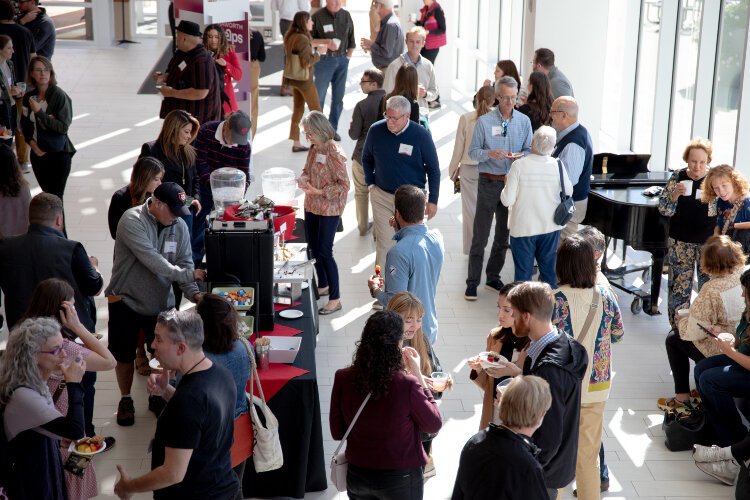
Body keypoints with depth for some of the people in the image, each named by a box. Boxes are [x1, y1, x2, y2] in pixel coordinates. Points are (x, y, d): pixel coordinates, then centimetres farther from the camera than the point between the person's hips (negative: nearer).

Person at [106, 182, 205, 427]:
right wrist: (187, 274, -32)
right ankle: (125, 399, 35)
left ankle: (157, 396, 36)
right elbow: (151, 259, -31)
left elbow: (185, 263, -7)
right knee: (124, 354, 12)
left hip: (161, 301, 4)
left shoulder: (179, 226, -8)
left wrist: (194, 293, -23)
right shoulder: (132, 221, -23)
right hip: (127, 299, -3)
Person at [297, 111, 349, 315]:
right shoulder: (314, 149, 3)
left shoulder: (335, 153, -20)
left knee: (324, 252, -6)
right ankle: (323, 285, 37)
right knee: (313, 247, 18)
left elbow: (344, 185, -19)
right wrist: (303, 180, -5)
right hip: (312, 206, 8)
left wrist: (319, 192, -22)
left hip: (330, 209, -8)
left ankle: (335, 298, 4)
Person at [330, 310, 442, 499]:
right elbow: (434, 425, -9)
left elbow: (337, 432, -3)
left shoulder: (343, 379, -16)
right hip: (400, 478, -3)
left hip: (357, 475, 3)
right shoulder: (407, 384, -26)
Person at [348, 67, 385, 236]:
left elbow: (354, 134, -13)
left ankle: (363, 226, 28)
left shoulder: (362, 106, -19)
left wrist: (351, 127, 6)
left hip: (363, 157, -2)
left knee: (361, 192, 17)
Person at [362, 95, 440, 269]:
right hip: (382, 196, 1)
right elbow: (366, 158, 11)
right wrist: (370, 184, 4)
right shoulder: (376, 130, -8)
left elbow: (433, 169, -5)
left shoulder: (421, 135, -14)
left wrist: (433, 200, -5)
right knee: (384, 244, 4)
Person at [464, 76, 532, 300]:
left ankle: (493, 278, 25)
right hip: (489, 182, -3)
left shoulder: (524, 121, 4)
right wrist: (489, 153, -22)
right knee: (480, 235, -3)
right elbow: (472, 152, -3)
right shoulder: (484, 121, -3)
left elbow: (529, 150, 6)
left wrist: (520, 156, -16)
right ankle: (472, 282, 3)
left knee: (503, 234, 12)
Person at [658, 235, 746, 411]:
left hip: (719, 353, -7)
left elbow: (695, 332, -22)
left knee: (673, 339, 15)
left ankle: (682, 397, 18)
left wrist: (681, 318, -1)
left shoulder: (712, 291, -29)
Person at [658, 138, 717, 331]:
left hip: (708, 242, 0)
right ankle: (677, 327, 19)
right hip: (681, 242, 0)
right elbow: (663, 209, -6)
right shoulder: (677, 177, -4)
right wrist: (675, 195, -24)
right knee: (679, 286, 6)